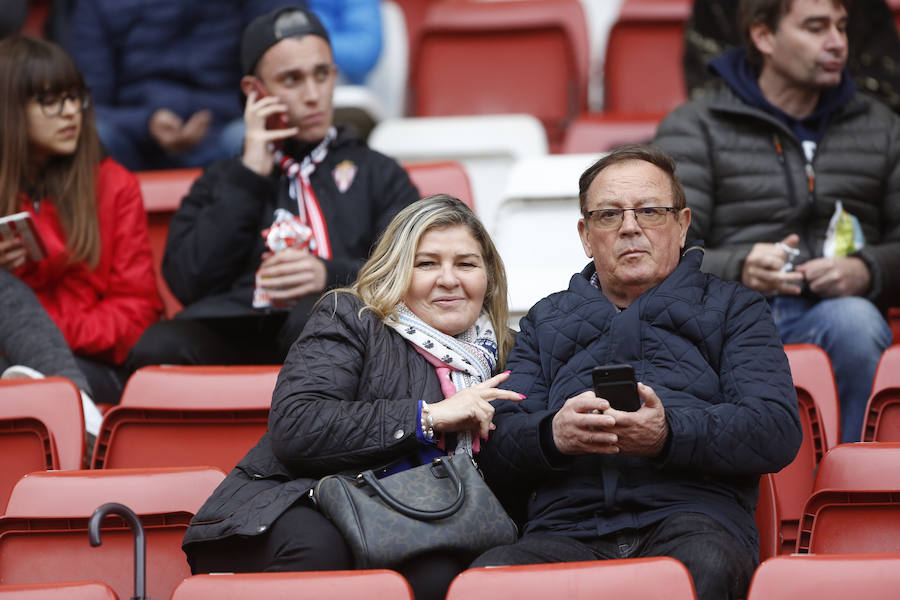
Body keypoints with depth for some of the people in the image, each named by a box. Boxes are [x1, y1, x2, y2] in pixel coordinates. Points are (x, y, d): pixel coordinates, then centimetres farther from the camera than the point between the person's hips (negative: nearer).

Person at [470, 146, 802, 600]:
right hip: (567, 529, 1)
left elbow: (777, 430, 5)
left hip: (688, 516, -1)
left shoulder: (733, 309, 23)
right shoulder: (546, 322, 30)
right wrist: (553, 434, -9)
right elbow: (493, 446, 16)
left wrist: (669, 434, -14)